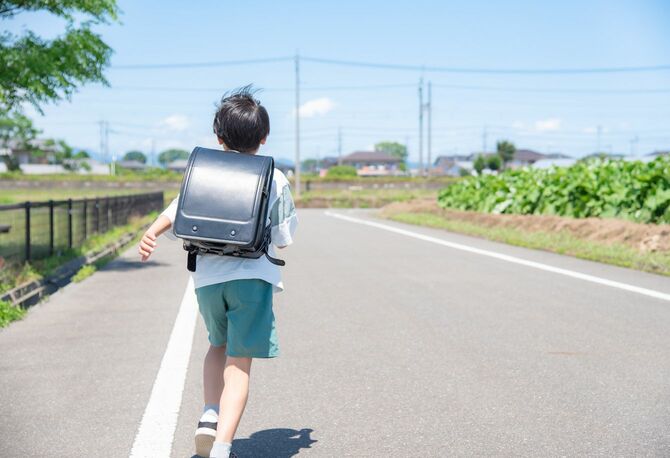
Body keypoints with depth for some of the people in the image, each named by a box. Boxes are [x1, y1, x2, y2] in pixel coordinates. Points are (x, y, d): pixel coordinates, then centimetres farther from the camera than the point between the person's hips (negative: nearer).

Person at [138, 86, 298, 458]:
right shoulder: (275, 180, 4)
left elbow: (175, 212, -7)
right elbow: (282, 240, 7)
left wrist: (151, 233, -19)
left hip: (208, 276, 3)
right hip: (252, 276, -3)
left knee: (218, 345, 26)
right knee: (239, 363, -1)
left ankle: (209, 418, 10)